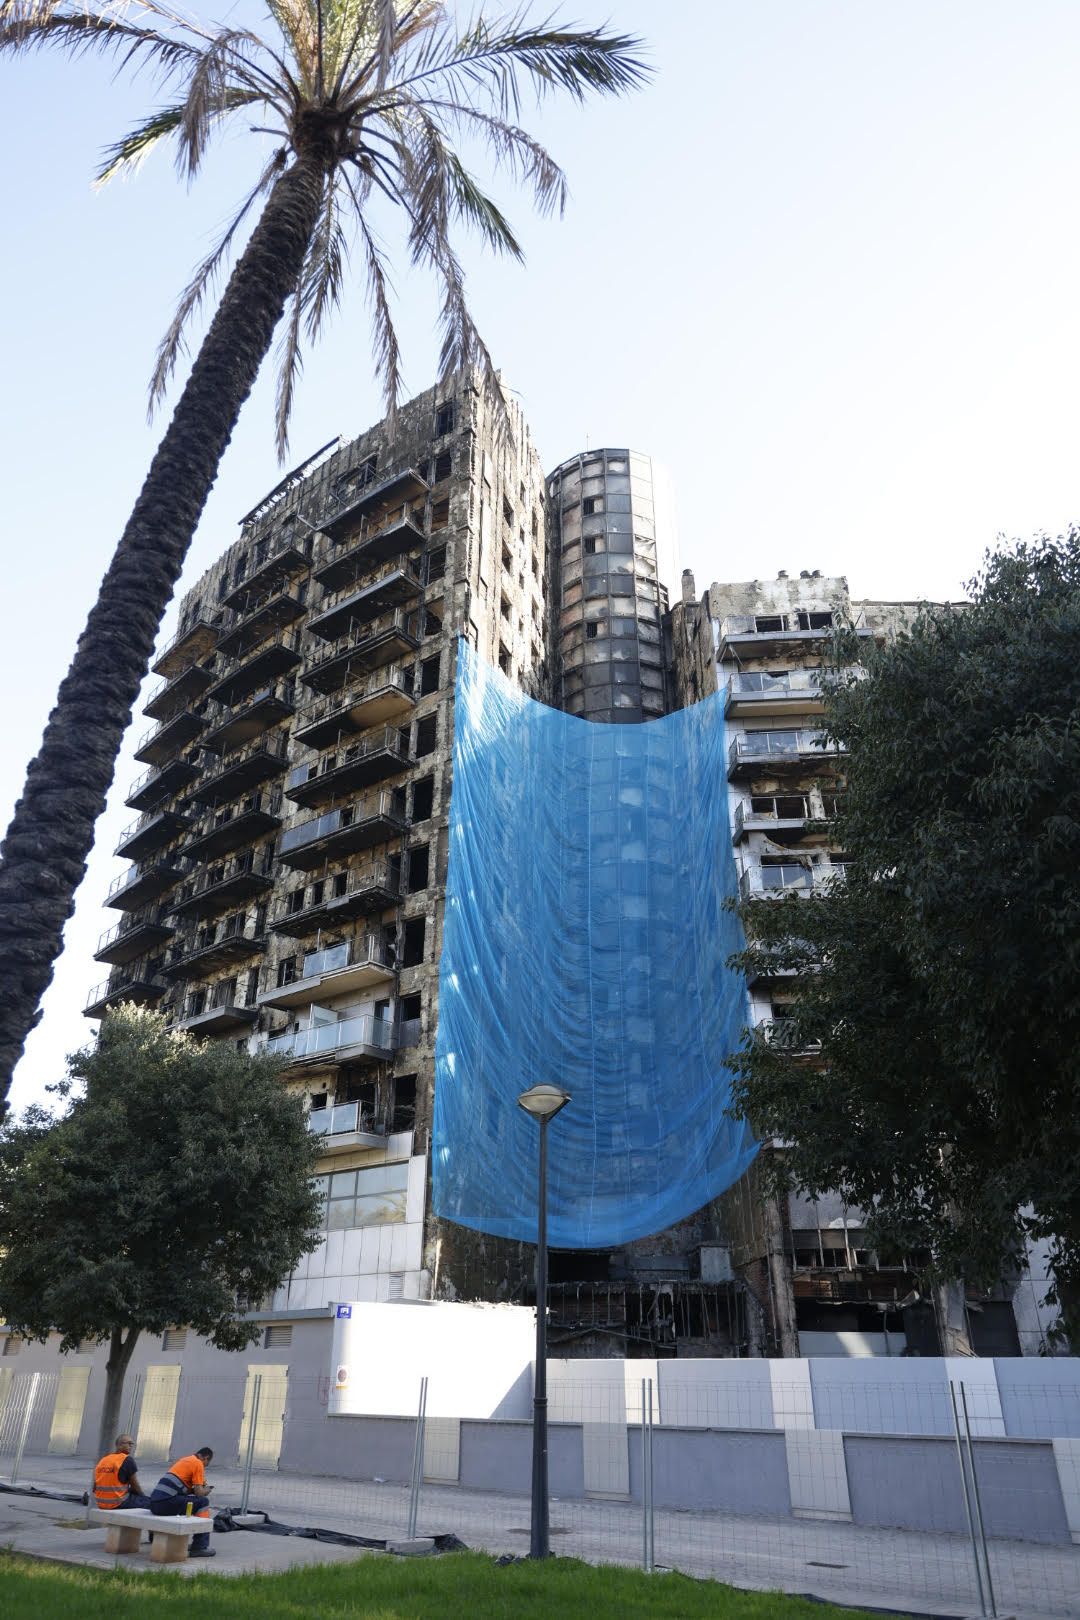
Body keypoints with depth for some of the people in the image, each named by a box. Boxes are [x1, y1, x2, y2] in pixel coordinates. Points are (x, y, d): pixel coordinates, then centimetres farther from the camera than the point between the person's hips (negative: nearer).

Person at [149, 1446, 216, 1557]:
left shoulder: (184, 1460, 25)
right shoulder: (198, 1463, 0)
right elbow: (199, 1493, -2)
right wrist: (207, 1490, 18)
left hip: (154, 1503, 8)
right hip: (166, 1502, -8)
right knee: (203, 1502, 4)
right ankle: (200, 1547, 2)